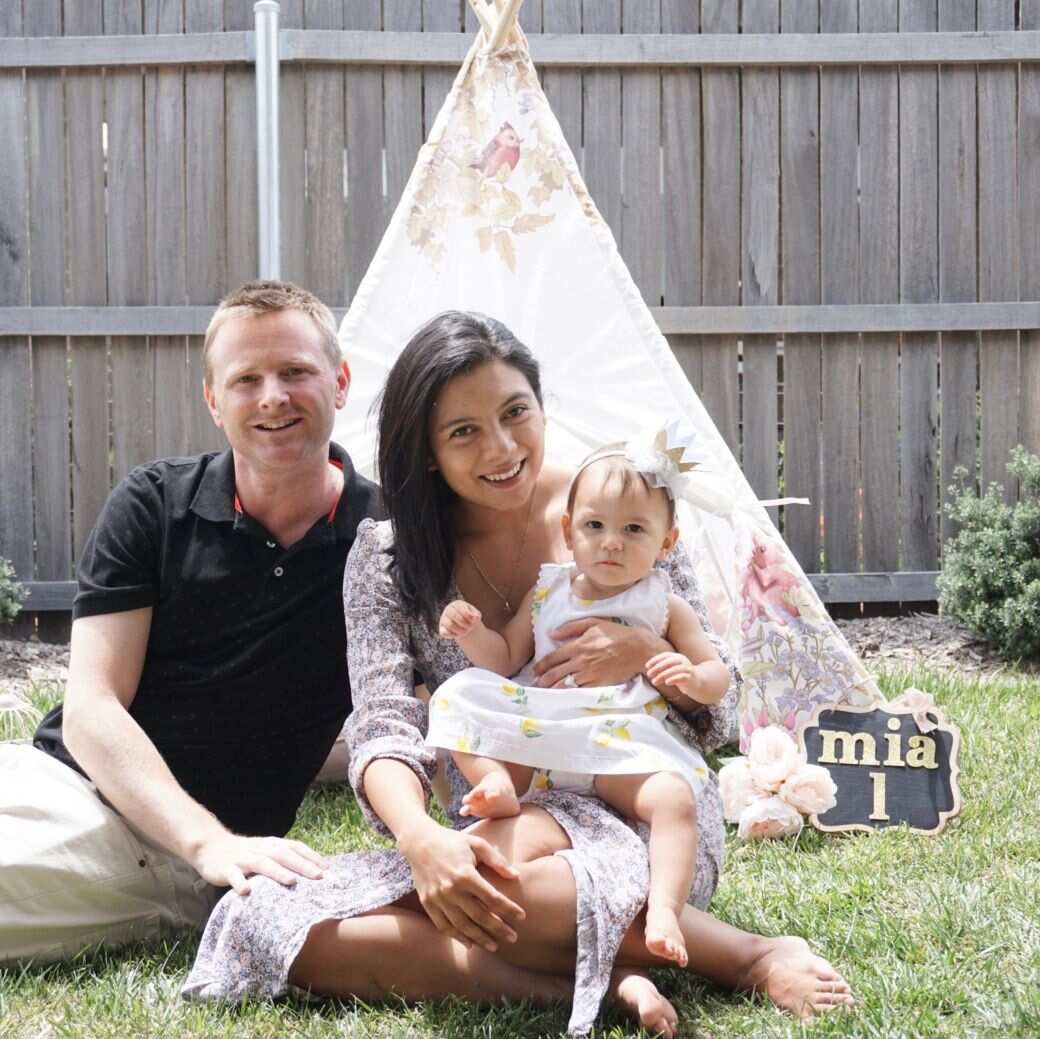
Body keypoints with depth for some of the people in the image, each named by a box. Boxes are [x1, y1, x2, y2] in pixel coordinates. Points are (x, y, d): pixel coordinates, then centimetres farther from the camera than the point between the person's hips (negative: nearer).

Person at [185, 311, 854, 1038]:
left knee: (506, 856, -38)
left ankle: (755, 958, -20)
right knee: (264, 922, -24)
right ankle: (611, 980, -25)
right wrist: (420, 837, -32)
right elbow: (384, 732, -10)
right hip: (488, 828, 4)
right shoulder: (388, 559, 3)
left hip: (645, 814, -3)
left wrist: (644, 654, -19)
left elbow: (716, 713, 4)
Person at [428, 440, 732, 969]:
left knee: (674, 798, -32)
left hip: (623, 744, -2)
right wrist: (470, 631, -2)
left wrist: (691, 677, -13)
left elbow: (716, 676, 12)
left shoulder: (663, 607, 11)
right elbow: (504, 659, 19)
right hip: (539, 731, 3)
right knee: (460, 697, -16)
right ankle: (497, 783, -35)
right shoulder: (547, 592, 17)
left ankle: (663, 909, -40)